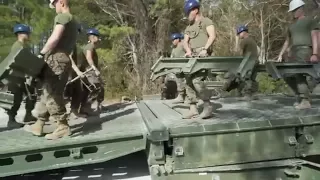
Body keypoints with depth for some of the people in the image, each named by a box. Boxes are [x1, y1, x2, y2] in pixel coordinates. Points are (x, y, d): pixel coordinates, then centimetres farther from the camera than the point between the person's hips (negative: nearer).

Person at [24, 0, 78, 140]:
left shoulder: (62, 17, -5)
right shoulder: (72, 20, 24)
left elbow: (55, 38, -18)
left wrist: (42, 53, -8)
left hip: (56, 59, -10)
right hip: (63, 60, 10)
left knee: (51, 94, -9)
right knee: (48, 92, 12)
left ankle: (63, 127, -7)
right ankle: (38, 125, 18)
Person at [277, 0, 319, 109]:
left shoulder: (310, 20, 8)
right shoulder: (292, 26, 28)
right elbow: (287, 42, 30)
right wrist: (280, 55, 19)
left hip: (305, 51, -7)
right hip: (294, 53, 8)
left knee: (299, 74, -22)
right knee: (288, 76, 0)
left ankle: (306, 101, -21)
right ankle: (300, 96, 11)